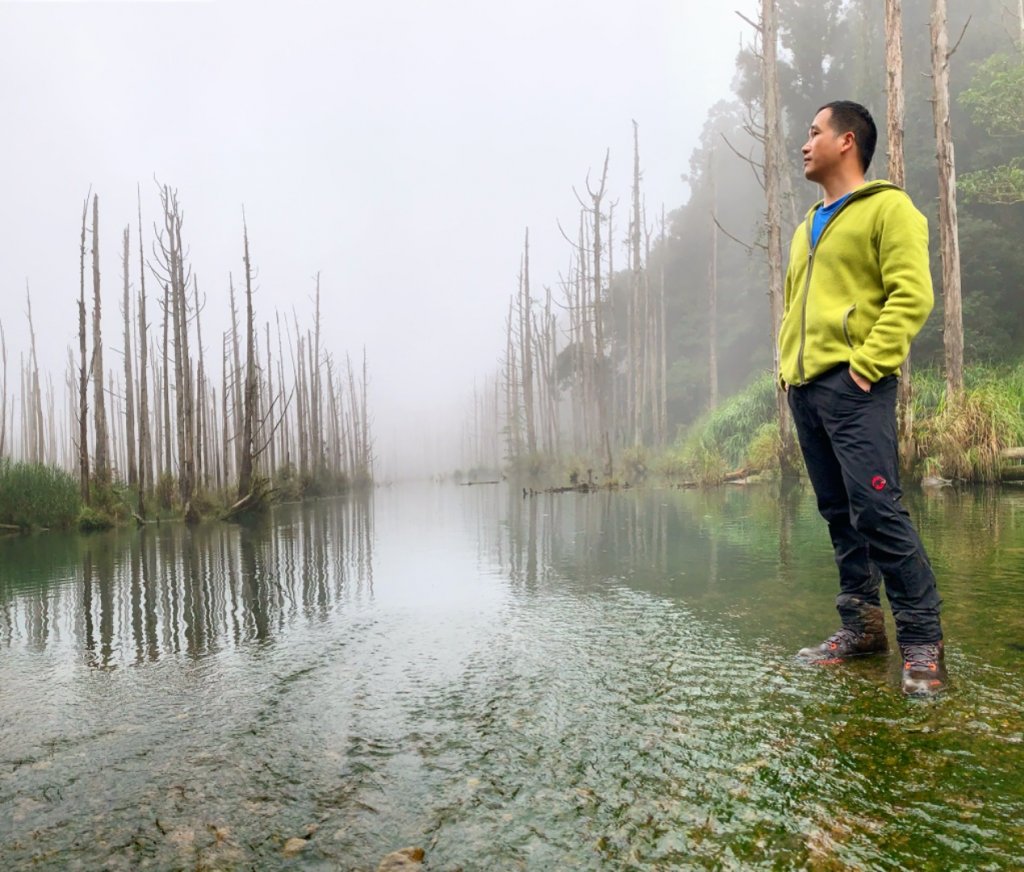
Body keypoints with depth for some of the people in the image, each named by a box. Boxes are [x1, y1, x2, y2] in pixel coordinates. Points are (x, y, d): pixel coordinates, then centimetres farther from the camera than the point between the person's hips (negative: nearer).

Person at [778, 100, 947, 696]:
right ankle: (861, 625, 17)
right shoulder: (810, 225, 24)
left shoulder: (887, 207, 0)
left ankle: (922, 641, -3)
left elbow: (912, 295, -11)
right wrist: (787, 364, 13)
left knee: (877, 508, -13)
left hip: (853, 385, -8)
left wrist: (869, 363, -17)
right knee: (839, 513, 9)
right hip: (805, 388, 8)